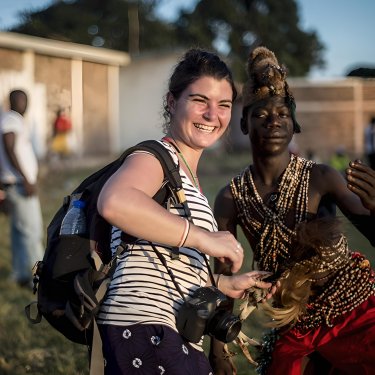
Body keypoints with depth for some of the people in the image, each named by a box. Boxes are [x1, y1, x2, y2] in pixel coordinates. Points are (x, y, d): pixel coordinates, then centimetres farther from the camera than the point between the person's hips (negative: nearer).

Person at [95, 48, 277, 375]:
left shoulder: (187, 174, 23)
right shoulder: (157, 155, -7)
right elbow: (114, 202, -32)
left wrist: (226, 285, 25)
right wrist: (204, 238, -26)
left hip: (175, 339, 10)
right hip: (145, 329, -10)